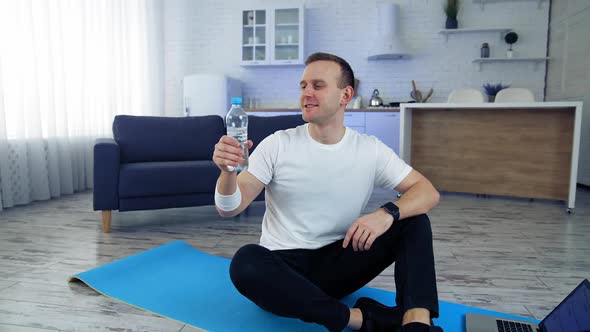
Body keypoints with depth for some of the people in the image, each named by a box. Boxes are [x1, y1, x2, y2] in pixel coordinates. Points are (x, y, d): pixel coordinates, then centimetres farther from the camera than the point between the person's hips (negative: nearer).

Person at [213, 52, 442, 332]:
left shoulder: (370, 149, -3)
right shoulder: (277, 144, -7)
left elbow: (428, 192, -5)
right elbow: (229, 209, -11)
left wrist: (388, 213, -27)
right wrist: (227, 172, -35)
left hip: (340, 263, 2)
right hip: (285, 265, -1)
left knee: (413, 220, -13)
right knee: (246, 262, -35)